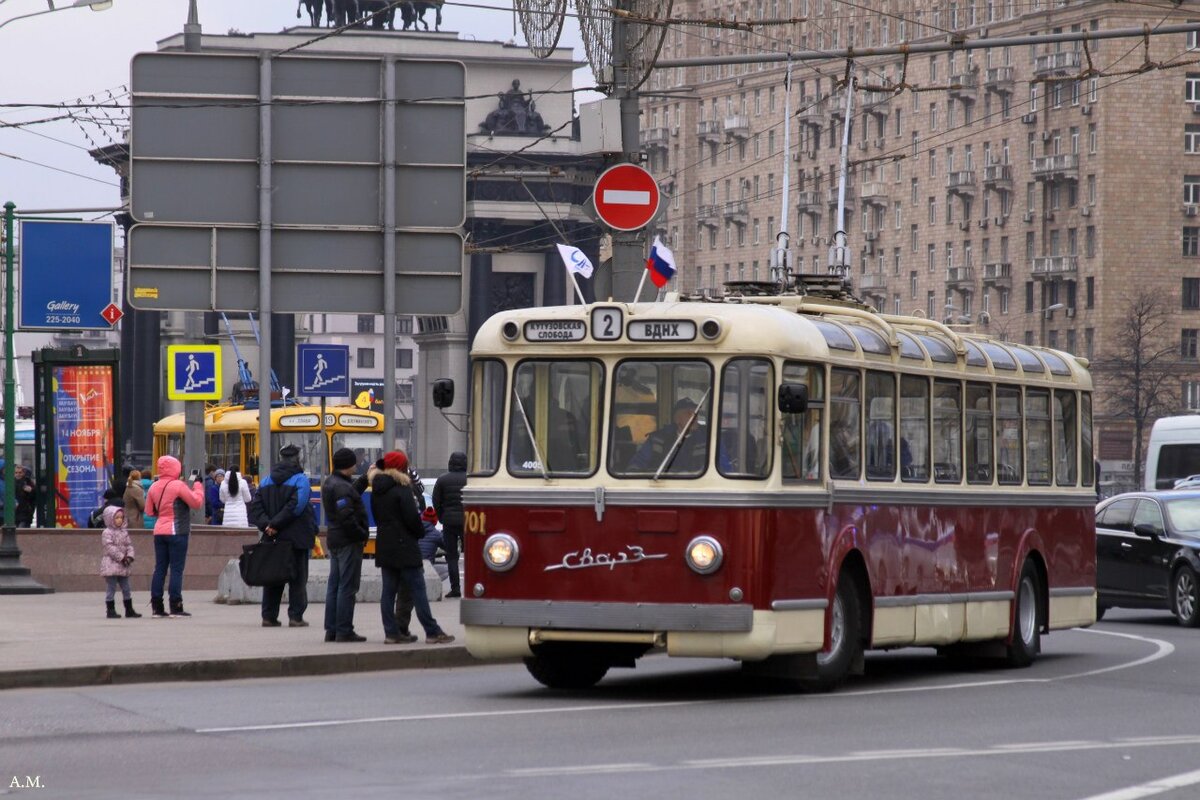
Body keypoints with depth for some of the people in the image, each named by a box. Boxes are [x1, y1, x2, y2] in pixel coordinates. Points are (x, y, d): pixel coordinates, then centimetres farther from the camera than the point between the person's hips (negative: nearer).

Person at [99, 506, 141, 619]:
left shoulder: (124, 532, 13)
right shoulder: (107, 533, -9)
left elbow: (129, 545, 11)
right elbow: (110, 548, -17)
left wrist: (129, 556, -7)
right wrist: (121, 557, -20)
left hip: (123, 565, 7)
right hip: (111, 564, -7)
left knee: (126, 588, 11)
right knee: (111, 588, -4)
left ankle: (129, 610, 17)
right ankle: (110, 611, 0)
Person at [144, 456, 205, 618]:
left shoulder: (154, 487, 8)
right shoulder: (178, 486, -11)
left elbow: (149, 511, 15)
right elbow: (197, 502, -10)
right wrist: (197, 484, 2)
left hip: (159, 531, 6)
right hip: (176, 532, -6)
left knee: (160, 568, 8)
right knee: (176, 568, -3)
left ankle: (156, 606, 7)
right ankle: (175, 606, -6)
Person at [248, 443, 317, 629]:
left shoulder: (266, 481, 10)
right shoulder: (300, 479, -8)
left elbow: (255, 506, 0)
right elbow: (296, 506, -21)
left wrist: (266, 524, -11)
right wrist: (275, 524, -16)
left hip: (273, 537, 5)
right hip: (296, 537, -5)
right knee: (297, 578, 2)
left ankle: (269, 616, 9)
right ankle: (295, 616, -2)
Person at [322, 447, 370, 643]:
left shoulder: (330, 483, 13)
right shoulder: (342, 487, -18)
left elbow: (352, 494, 16)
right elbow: (347, 517, -24)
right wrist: (362, 534, -14)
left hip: (334, 539, 10)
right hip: (348, 541, -10)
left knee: (334, 586, 12)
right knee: (347, 587, -6)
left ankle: (331, 630, 15)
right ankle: (344, 631, -5)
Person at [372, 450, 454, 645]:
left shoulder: (377, 490, 11)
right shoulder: (402, 489, -13)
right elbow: (411, 517, -16)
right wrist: (421, 532, 2)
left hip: (384, 547, 8)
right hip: (404, 546, -7)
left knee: (388, 591, 8)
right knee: (417, 589, -6)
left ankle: (391, 633, 6)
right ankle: (432, 632, -6)